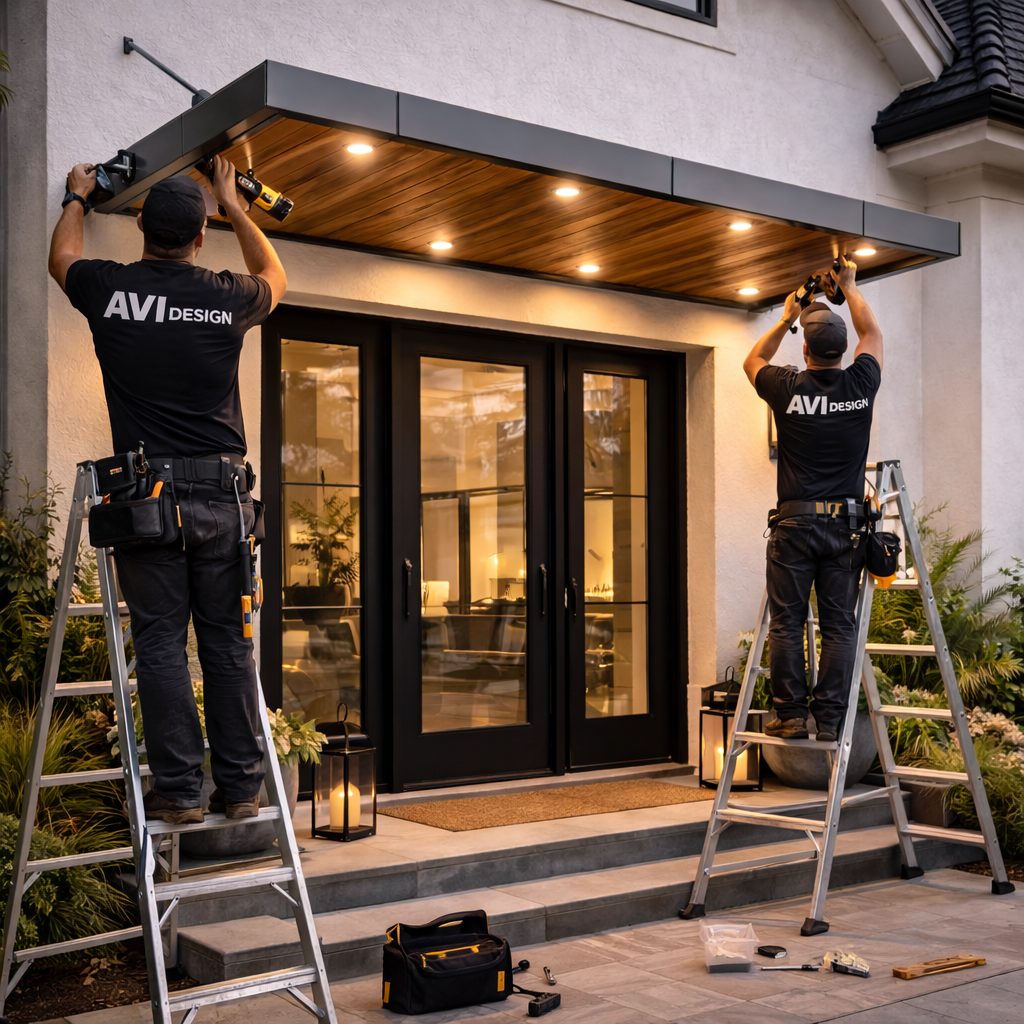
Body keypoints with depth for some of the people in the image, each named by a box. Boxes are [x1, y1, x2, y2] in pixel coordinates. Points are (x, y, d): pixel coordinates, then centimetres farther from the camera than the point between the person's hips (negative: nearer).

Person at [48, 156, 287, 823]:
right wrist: (234, 205, 38)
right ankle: (241, 787, 10)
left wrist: (78, 198, 45)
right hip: (221, 492, 1)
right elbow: (275, 278, 30)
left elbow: (63, 258, 28)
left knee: (161, 641, 3)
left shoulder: (109, 289, 2)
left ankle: (179, 790, 3)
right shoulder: (228, 298, 4)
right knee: (228, 642, 6)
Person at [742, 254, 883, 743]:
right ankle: (830, 719, 3)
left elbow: (753, 361, 21)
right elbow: (872, 334, 22)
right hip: (845, 523, 2)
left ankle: (790, 715, 3)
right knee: (839, 624, 4)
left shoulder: (788, 388, -3)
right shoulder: (861, 383, 0)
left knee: (787, 622, 3)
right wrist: (850, 287, 33)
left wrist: (785, 318, 30)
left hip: (795, 521, -2)